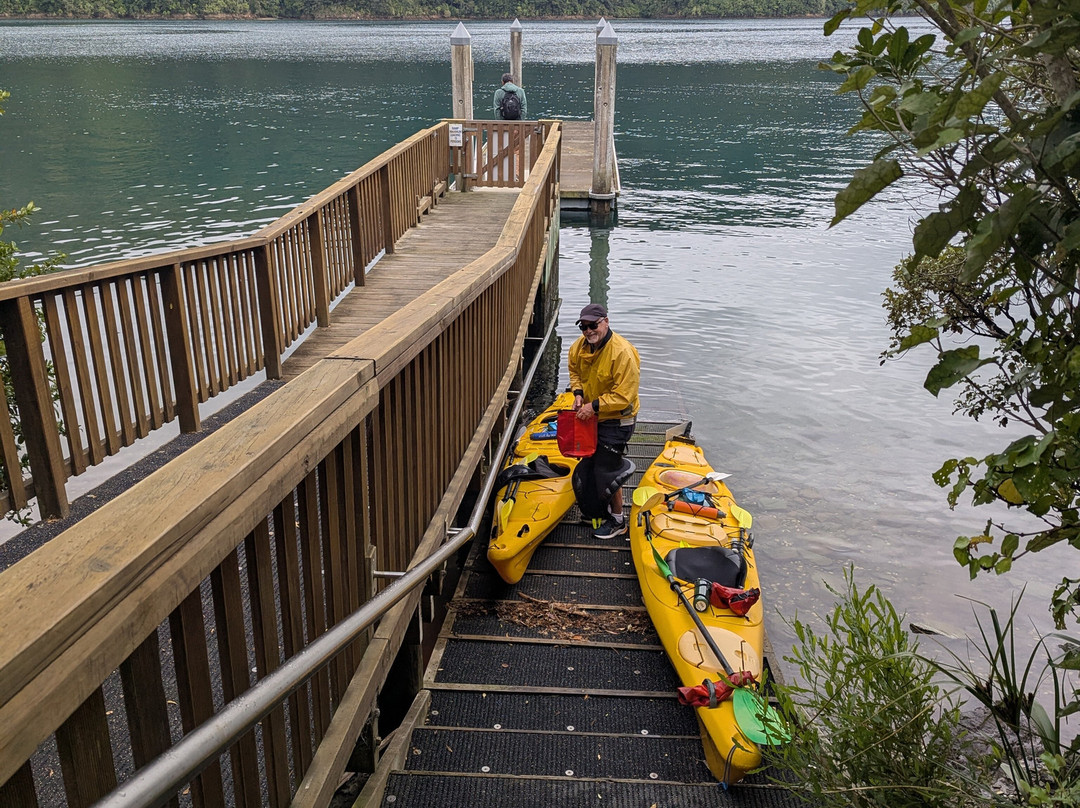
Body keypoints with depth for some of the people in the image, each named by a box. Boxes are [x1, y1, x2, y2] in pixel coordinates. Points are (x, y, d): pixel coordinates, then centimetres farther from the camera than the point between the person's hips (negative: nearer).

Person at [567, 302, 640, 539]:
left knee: (606, 471, -2)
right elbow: (574, 369, 16)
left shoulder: (622, 352, -29)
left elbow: (624, 396, -28)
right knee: (589, 464, 19)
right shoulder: (580, 346, -5)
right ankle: (600, 510, 41)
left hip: (616, 419, -8)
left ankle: (617, 521, 18)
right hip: (592, 416, 8)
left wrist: (594, 406, -27)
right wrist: (578, 392, -1)